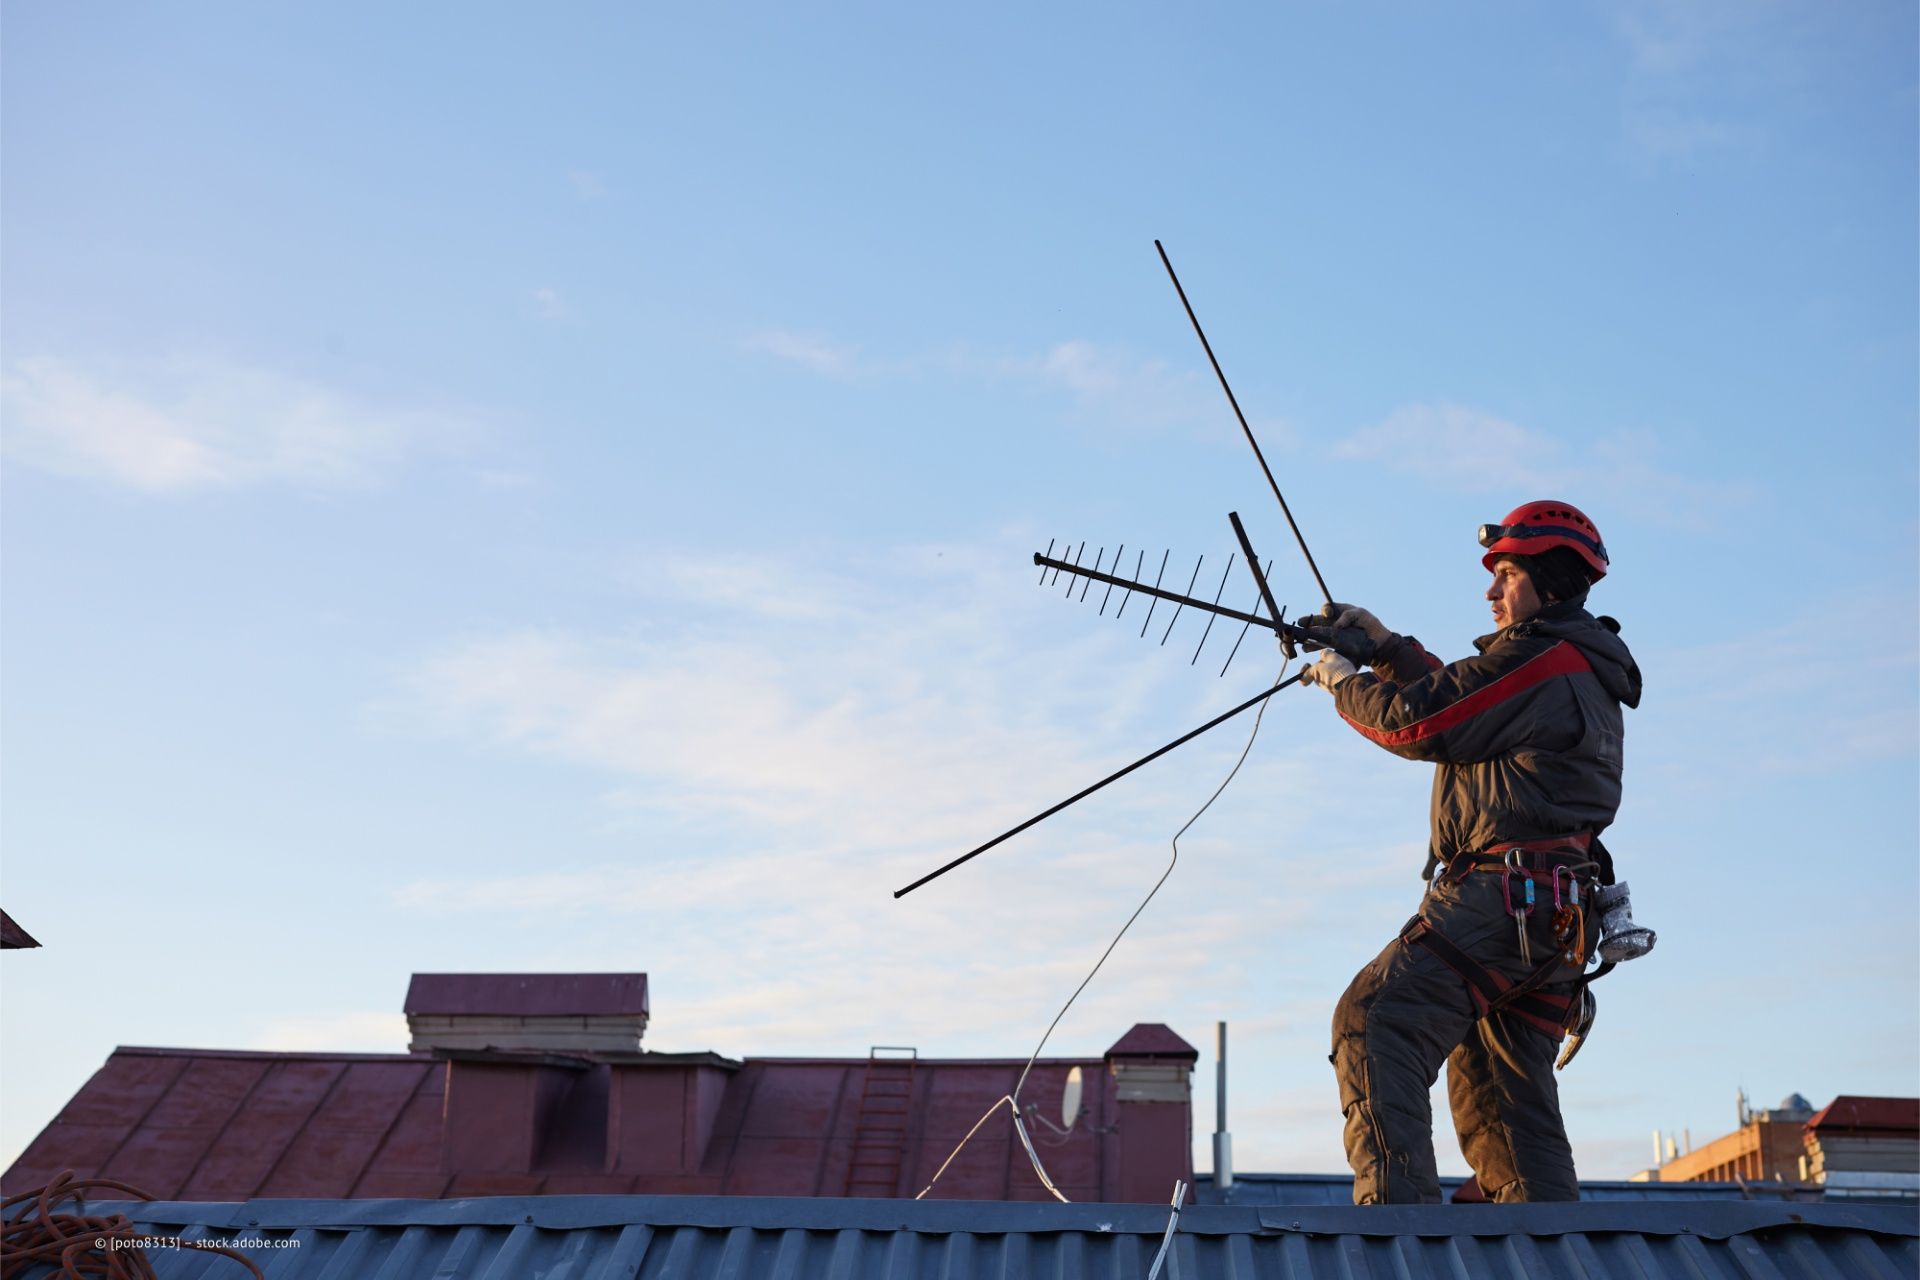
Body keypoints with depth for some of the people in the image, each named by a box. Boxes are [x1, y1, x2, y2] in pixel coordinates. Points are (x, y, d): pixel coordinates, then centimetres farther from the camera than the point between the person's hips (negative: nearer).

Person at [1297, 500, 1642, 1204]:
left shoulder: (1542, 659, -9)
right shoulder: (1582, 672, 23)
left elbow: (1419, 723, -11)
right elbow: (1457, 696, 31)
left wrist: (1342, 682, 6)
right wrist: (1385, 643, 26)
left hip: (1503, 896, -11)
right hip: (1556, 919, 11)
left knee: (1374, 1024, -17)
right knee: (1505, 1097, 16)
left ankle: (1397, 1203, -27)